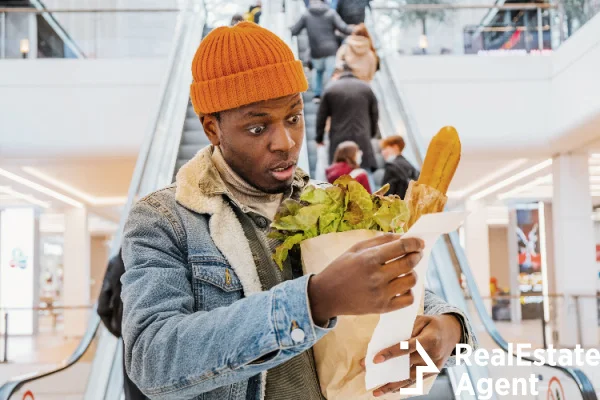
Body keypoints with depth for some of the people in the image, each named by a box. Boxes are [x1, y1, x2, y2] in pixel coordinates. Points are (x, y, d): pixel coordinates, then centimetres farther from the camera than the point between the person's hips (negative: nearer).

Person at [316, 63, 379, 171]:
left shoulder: (330, 89, 1)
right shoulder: (366, 88, 6)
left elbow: (322, 116, 4)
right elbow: (374, 113, 13)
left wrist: (319, 137, 15)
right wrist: (372, 132, 27)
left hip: (339, 140, -1)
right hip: (362, 139, 1)